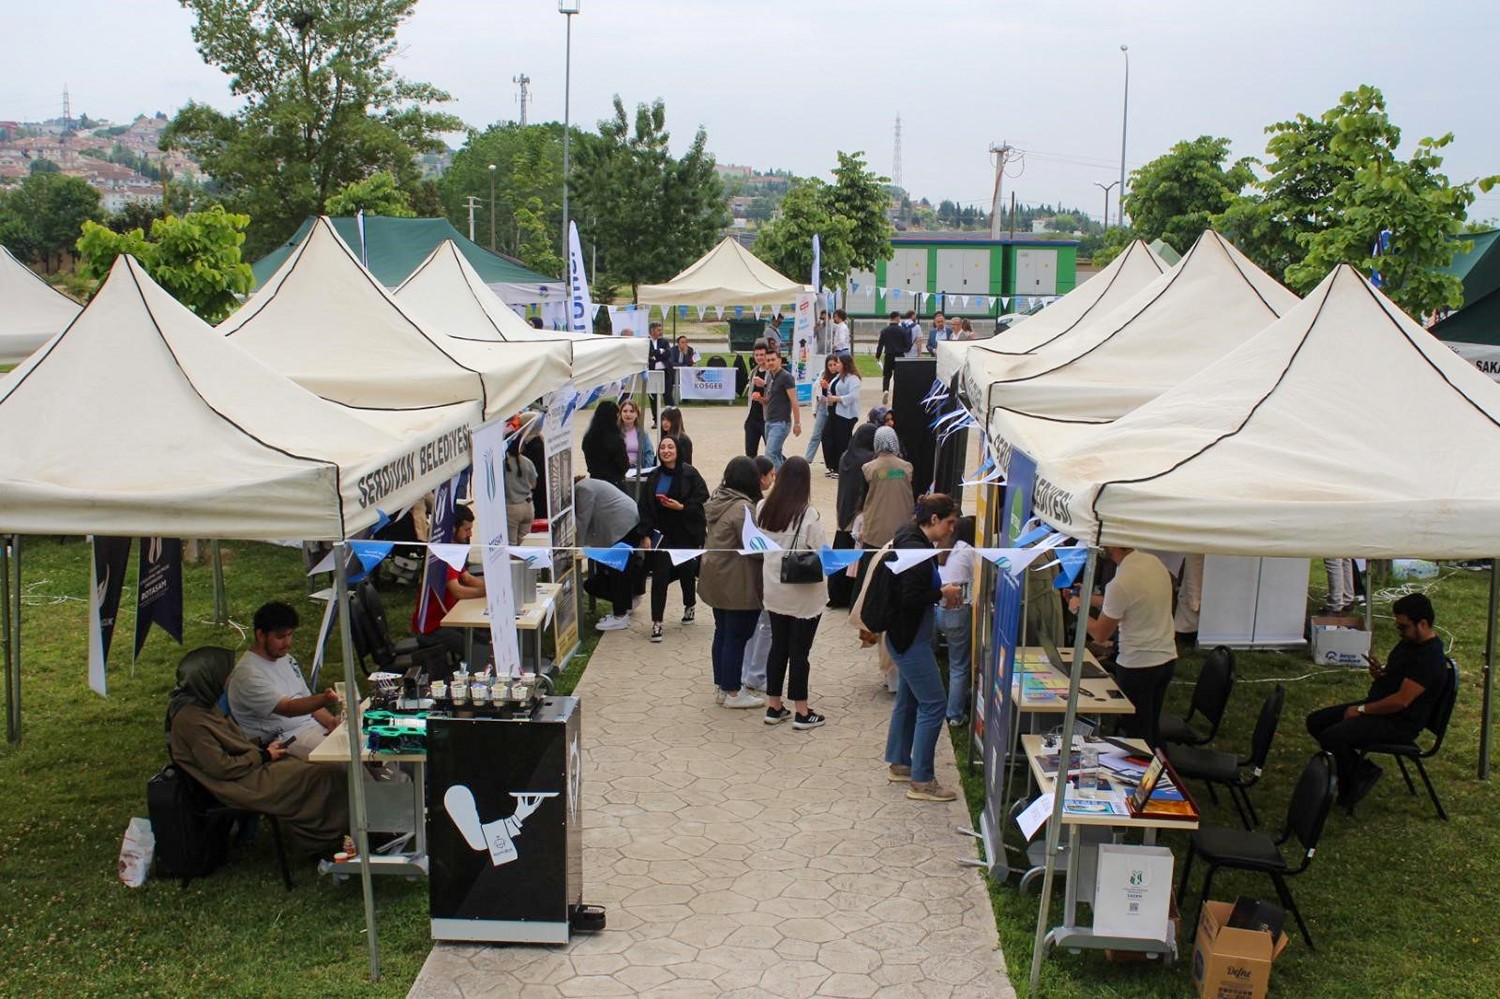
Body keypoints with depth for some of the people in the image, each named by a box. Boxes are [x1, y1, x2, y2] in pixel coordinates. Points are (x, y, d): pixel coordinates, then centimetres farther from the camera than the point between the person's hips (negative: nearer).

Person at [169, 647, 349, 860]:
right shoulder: (190, 719, -22)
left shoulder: (202, 705, 9)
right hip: (242, 785, -10)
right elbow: (221, 767, -22)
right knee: (321, 777, -13)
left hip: (252, 766, 10)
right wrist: (263, 756, -11)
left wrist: (264, 749, 6)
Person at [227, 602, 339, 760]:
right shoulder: (248, 673, -14)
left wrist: (330, 720, -1)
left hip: (315, 724, 8)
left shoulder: (286, 658, 15)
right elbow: (287, 708, -25)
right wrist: (324, 700, -43)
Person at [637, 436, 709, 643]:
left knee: (686, 570, 14)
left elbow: (701, 503, -8)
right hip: (662, 533, 2)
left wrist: (681, 507, -21)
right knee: (660, 575, -7)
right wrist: (646, 535, -2)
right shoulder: (655, 477, 3)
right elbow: (644, 507, 4)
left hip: (686, 534, -2)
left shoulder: (689, 474, -7)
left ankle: (690, 605, 43)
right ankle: (656, 622, -6)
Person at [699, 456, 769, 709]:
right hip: (738, 584, -9)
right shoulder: (743, 508, -23)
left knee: (722, 632, 18)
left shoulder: (718, 500, 6)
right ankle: (732, 692, 10)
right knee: (737, 636, 1)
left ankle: (721, 685, 28)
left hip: (717, 579, 9)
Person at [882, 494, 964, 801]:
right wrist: (942, 593, -14)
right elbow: (911, 598, -27)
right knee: (933, 704, -6)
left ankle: (899, 763, 34)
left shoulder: (913, 541, 8)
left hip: (907, 635, 11)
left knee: (908, 700, 21)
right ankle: (921, 781, -1)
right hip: (910, 637, -11)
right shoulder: (916, 550, -23)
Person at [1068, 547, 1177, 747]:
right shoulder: (1154, 562, 0)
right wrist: (1087, 598, 18)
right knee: (1150, 729, 20)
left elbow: (1100, 634, -13)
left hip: (1138, 666, -8)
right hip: (1167, 658, 8)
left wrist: (1078, 608, 2)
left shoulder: (1120, 584, -24)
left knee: (1136, 732, 5)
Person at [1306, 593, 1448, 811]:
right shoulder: (1409, 641, 9)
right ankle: (1358, 770, 6)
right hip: (1378, 706, 10)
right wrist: (1380, 672, 1)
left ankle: (1359, 775, 0)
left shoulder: (1430, 658, -23)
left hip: (1400, 723, -10)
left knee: (1331, 737, -26)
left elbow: (1401, 701, -26)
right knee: (1315, 722, 3)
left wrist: (1362, 710, -16)